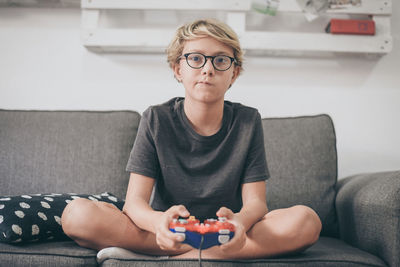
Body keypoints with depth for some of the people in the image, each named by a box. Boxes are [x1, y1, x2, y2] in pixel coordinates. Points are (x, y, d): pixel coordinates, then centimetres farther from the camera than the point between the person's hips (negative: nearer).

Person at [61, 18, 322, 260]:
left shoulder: (248, 121, 0)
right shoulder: (156, 120, -3)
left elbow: (256, 201, -6)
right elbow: (135, 201, -10)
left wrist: (240, 221, -33)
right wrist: (158, 222, -36)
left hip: (227, 234, 0)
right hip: (170, 235, 0)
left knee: (306, 221, -26)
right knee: (77, 214, -25)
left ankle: (182, 257, -23)